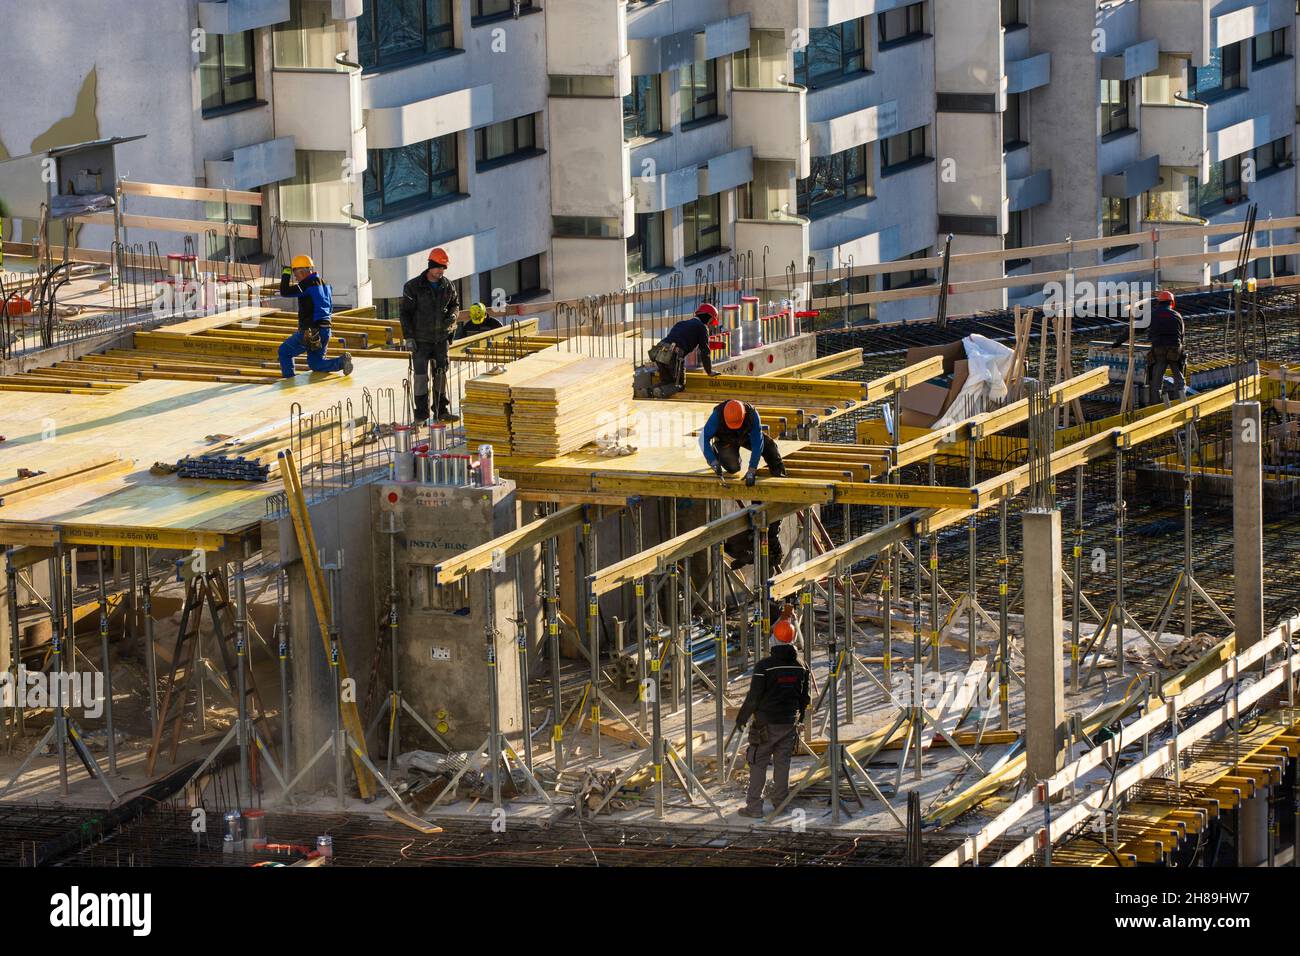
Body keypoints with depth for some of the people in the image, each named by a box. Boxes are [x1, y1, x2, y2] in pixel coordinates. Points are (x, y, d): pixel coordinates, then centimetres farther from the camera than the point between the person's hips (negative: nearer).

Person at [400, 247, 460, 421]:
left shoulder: (448, 286, 3)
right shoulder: (413, 287, -10)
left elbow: (455, 304, 19)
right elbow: (405, 312, -7)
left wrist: (452, 315, -6)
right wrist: (408, 337, -12)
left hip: (441, 337, 4)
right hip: (421, 339, -4)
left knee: (441, 373, 8)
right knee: (421, 375, -3)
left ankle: (442, 409, 16)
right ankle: (421, 412, 3)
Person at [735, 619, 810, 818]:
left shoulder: (764, 666, -16)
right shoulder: (800, 667, 2)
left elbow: (753, 697, -13)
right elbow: (805, 698, 11)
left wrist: (741, 718, 1)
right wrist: (799, 718, 26)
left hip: (766, 723, -5)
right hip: (790, 723, 5)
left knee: (758, 764, 1)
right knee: (783, 763, 14)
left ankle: (754, 806, -1)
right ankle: (781, 803, 20)